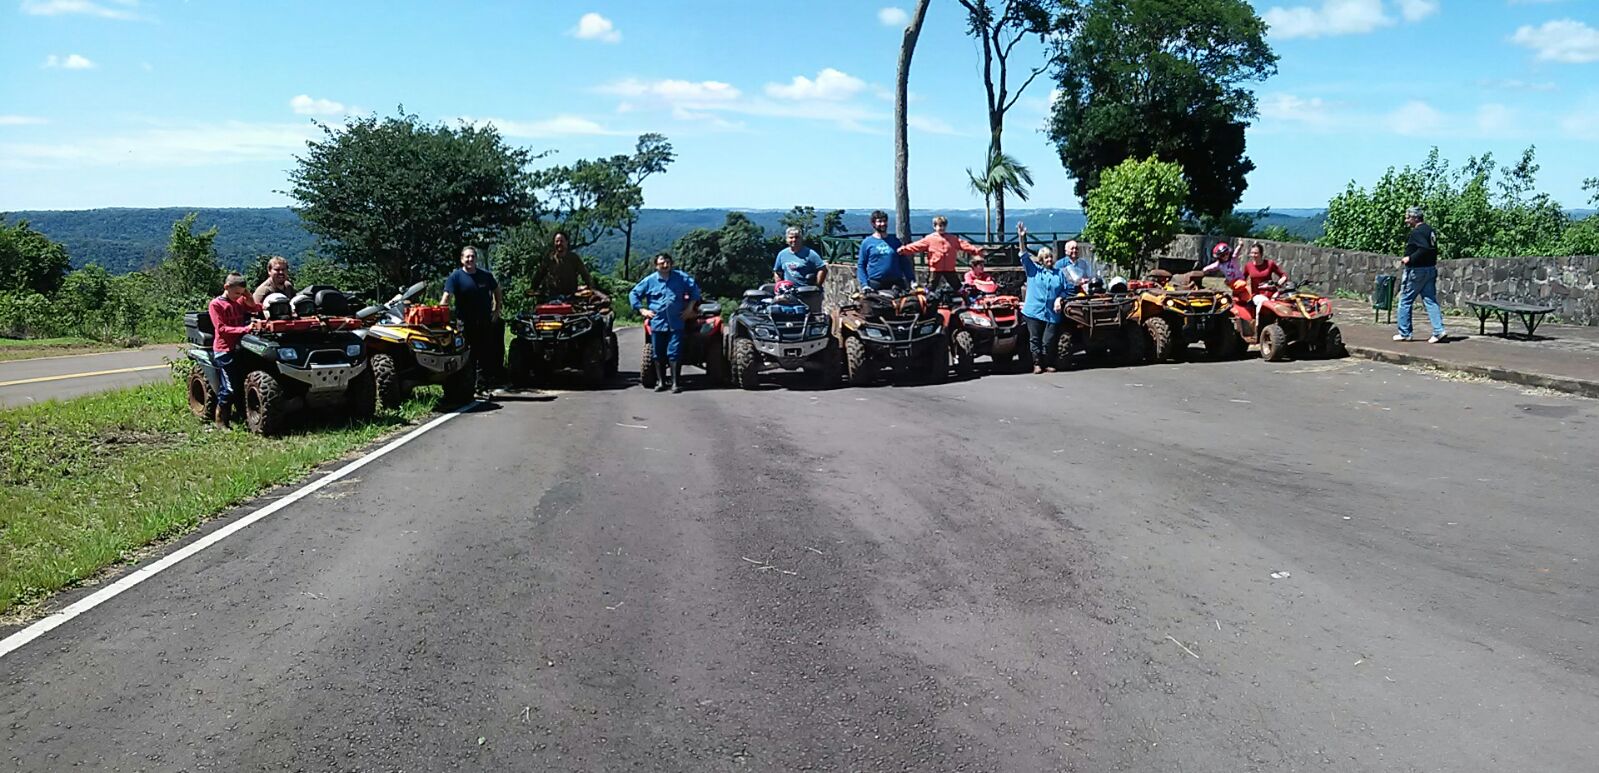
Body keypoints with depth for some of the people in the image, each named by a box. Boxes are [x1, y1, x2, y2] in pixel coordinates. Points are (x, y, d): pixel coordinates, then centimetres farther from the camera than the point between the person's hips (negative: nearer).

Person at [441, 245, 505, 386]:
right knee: (470, 354, 3)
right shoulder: (456, 276, -9)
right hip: (467, 324, -3)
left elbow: (496, 290, 16)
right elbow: (447, 296, -19)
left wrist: (497, 310, 7)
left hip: (487, 321, 3)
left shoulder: (485, 275, 2)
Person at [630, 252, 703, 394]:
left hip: (676, 323, -1)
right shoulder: (649, 281, 4)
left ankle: (676, 383, 0)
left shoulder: (681, 277, 5)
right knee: (658, 354, 6)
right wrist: (642, 310, 3)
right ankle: (660, 382, 17)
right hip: (657, 323, 1)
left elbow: (695, 289, 15)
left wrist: (690, 307, 8)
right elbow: (634, 294, 13)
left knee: (674, 354, -6)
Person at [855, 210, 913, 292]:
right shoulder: (866, 242, 5)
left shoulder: (895, 240, 11)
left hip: (896, 283, 2)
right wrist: (864, 284, -8)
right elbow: (861, 265, 4)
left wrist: (912, 280, 2)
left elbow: (904, 262, 11)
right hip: (875, 284, -2)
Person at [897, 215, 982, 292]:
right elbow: (916, 246, -7)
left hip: (950, 269, 2)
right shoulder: (929, 239, 0)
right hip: (935, 269, -2)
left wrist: (976, 250, -11)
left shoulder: (953, 239, 8)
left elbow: (964, 245, 2)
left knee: (958, 287, 10)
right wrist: (904, 249, -19)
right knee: (930, 289, 4)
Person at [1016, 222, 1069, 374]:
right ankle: (1037, 363, 11)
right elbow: (1024, 255, -2)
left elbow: (1065, 290, 15)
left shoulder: (1059, 274, 12)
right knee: (1034, 339, 2)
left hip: (1052, 313, 1)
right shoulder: (1034, 270, 7)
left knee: (1049, 341, -2)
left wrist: (1059, 298, -6)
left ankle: (1049, 364, 11)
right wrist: (1021, 238, -12)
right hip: (1034, 311, 0)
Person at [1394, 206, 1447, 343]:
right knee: (1430, 301, 6)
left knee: (1405, 301, 2)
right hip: (1430, 269, 9)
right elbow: (1433, 250, 17)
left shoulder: (1417, 232, -16)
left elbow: (1425, 249, -28)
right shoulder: (1430, 230, 14)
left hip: (1416, 270, -9)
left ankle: (1404, 333, 7)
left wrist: (1410, 258, -19)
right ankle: (1439, 330, -2)